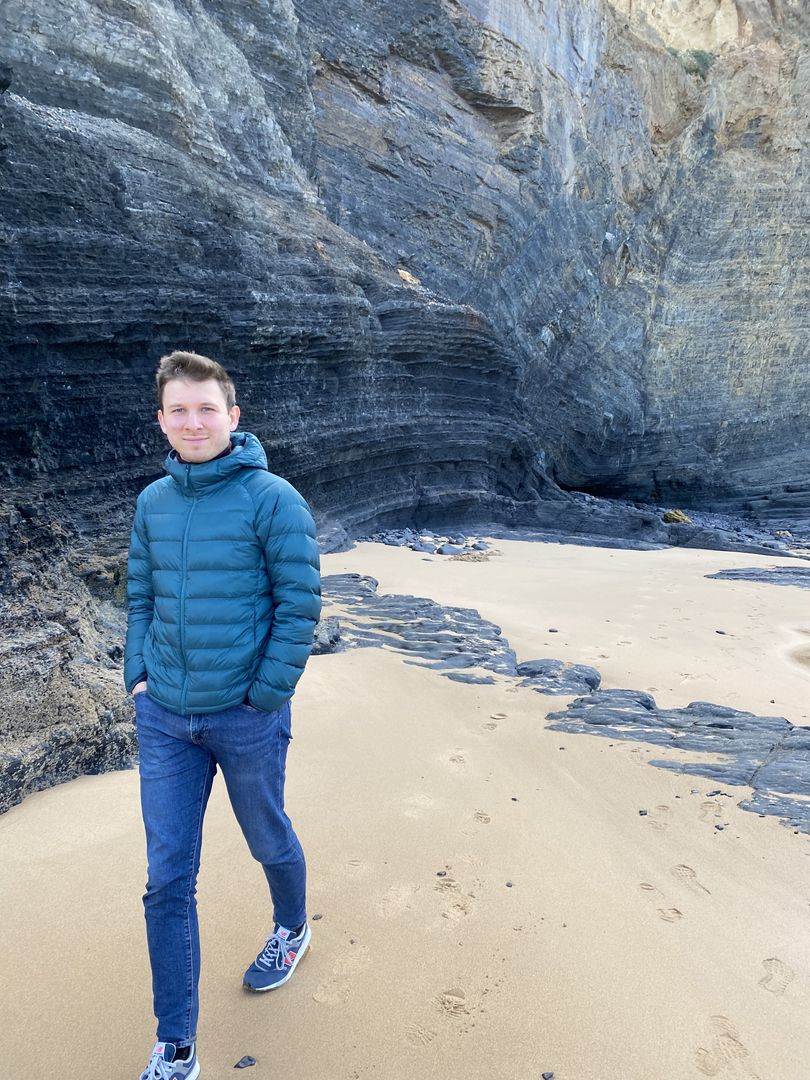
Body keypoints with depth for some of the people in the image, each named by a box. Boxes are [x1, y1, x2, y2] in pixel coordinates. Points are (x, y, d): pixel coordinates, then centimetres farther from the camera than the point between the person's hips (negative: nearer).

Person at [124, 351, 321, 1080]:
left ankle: (292, 928, 53)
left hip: (246, 716, -4)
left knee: (268, 840, 20)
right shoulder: (153, 502, 2)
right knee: (168, 879, 8)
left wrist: (262, 698, -13)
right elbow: (141, 597, 11)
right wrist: (138, 677, 2)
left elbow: (300, 606, -13)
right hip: (163, 718, 4)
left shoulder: (273, 500, -14)